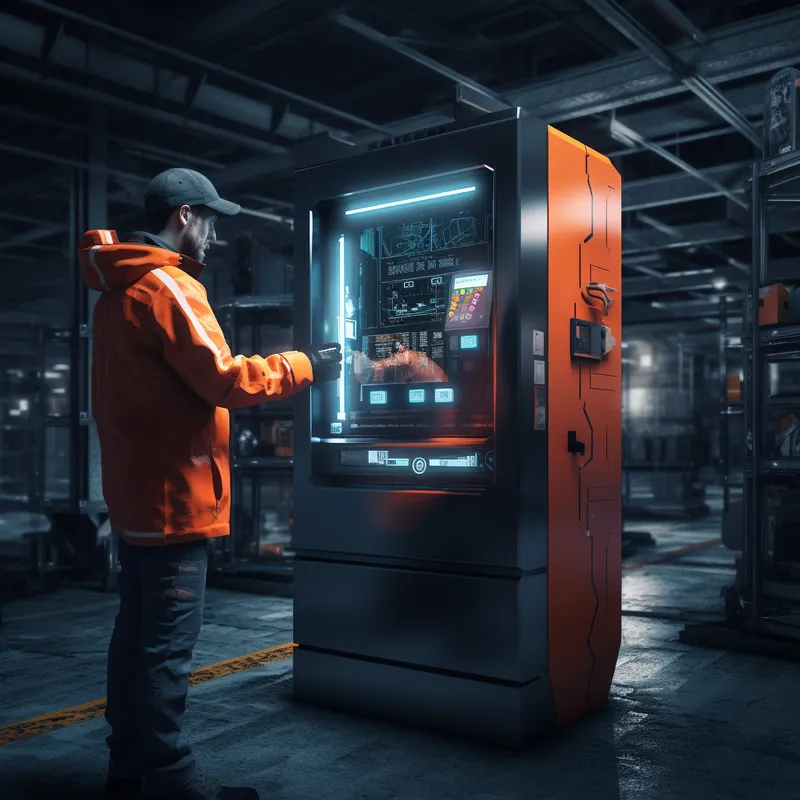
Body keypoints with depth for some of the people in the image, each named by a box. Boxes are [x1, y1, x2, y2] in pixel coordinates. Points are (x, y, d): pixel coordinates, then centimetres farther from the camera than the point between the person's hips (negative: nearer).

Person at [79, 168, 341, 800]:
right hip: (175, 493, -10)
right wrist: (303, 367, -7)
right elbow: (223, 379, -19)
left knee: (137, 630, 15)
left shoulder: (117, 290, 17)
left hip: (134, 493, 10)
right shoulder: (166, 285, -14)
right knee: (169, 644, -5)